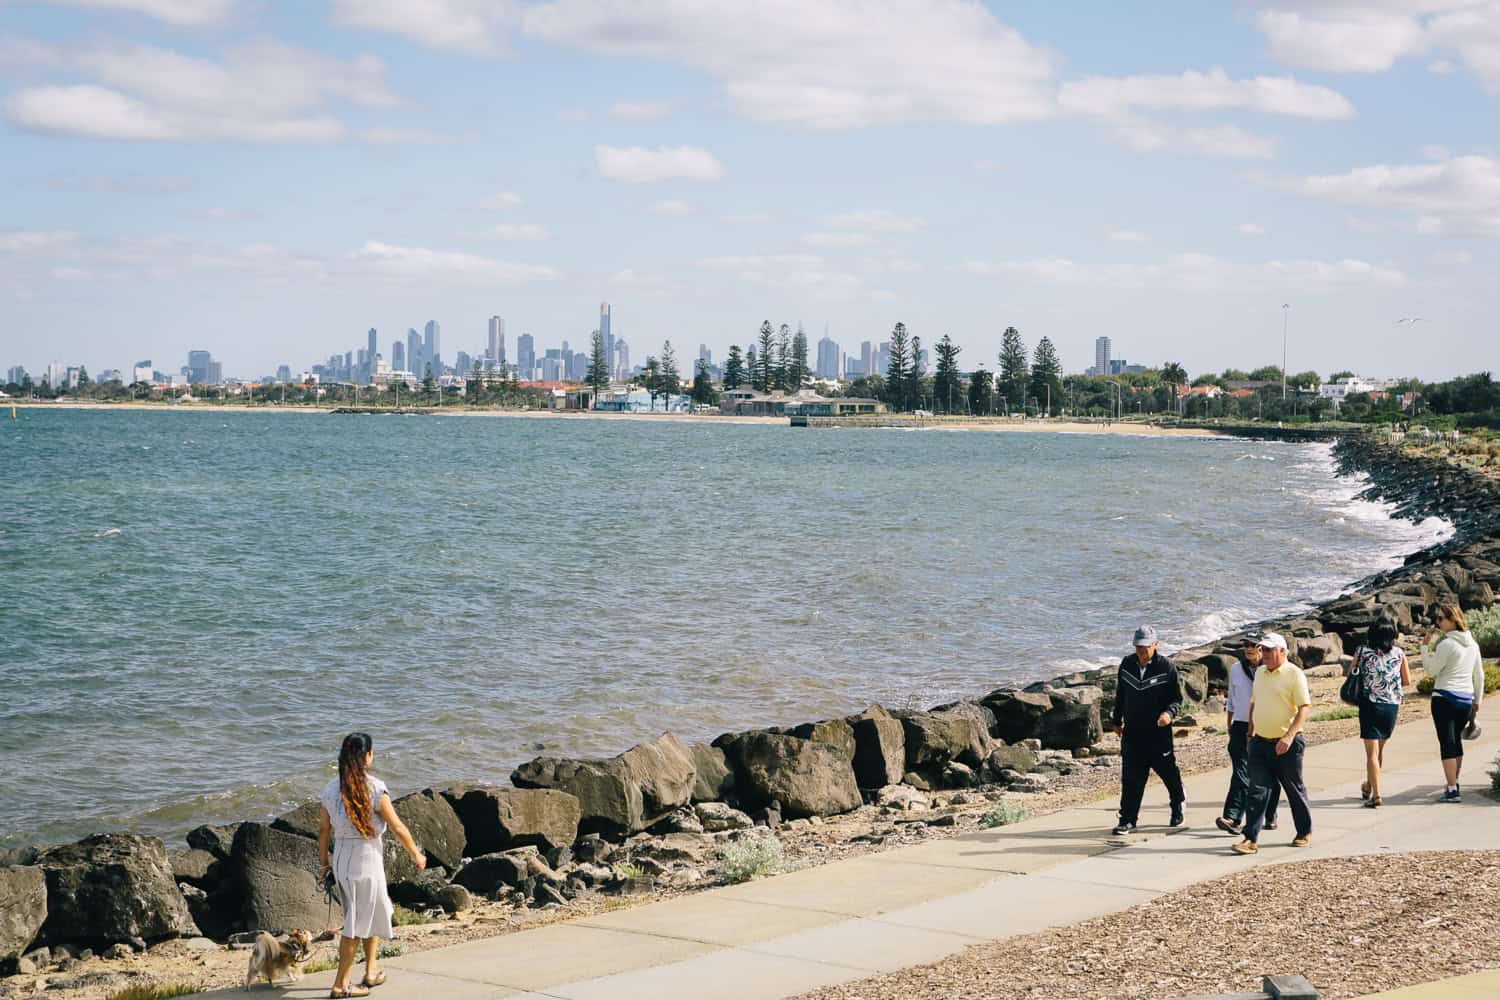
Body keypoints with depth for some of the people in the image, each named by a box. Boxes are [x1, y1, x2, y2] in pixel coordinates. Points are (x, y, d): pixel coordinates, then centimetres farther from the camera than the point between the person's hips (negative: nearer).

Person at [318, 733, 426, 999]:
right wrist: (416, 855, 4)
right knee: (357, 924, 5)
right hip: (367, 859, -6)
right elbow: (398, 828, -9)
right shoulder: (374, 789, -15)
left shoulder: (331, 789, 1)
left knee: (375, 914, 24)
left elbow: (323, 830, 5)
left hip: (341, 860, 6)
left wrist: (324, 864, 17)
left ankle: (371, 972, 33)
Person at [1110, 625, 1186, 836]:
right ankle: (1127, 820, 4)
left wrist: (1169, 713, -25)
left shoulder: (1166, 667, -8)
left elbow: (1177, 698, -4)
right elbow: (1120, 694, 17)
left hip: (1159, 733, -3)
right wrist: (1117, 720, 20)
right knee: (1131, 777, 0)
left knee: (1168, 772, 10)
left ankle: (1178, 807, 37)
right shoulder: (1127, 664, 5)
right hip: (1132, 731, 3)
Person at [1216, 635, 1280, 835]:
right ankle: (1233, 818, -19)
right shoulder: (1235, 669, 9)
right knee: (1241, 773, -10)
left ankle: (1270, 818, 19)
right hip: (1241, 727, 2)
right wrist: (1229, 726, 16)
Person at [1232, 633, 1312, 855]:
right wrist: (1251, 733, 18)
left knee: (1295, 789, 8)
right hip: (1260, 743, 5)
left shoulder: (1294, 674, -10)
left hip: (1286, 744, -5)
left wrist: (1289, 735, -24)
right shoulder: (1260, 673, 11)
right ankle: (1251, 839, -6)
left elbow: (1304, 708, -15)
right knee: (1257, 791, -3)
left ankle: (1305, 833, 26)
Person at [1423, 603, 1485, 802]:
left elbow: (1431, 670, -9)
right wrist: (1477, 700, 24)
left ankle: (1451, 790, -9)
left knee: (1447, 743, -5)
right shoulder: (1472, 644, 9)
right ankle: (1453, 783, 30)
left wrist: (1426, 646, -3)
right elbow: (1479, 675, 15)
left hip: (1445, 698, -7)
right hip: (1466, 699, 7)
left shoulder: (1446, 644, -13)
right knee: (1457, 740, 20)